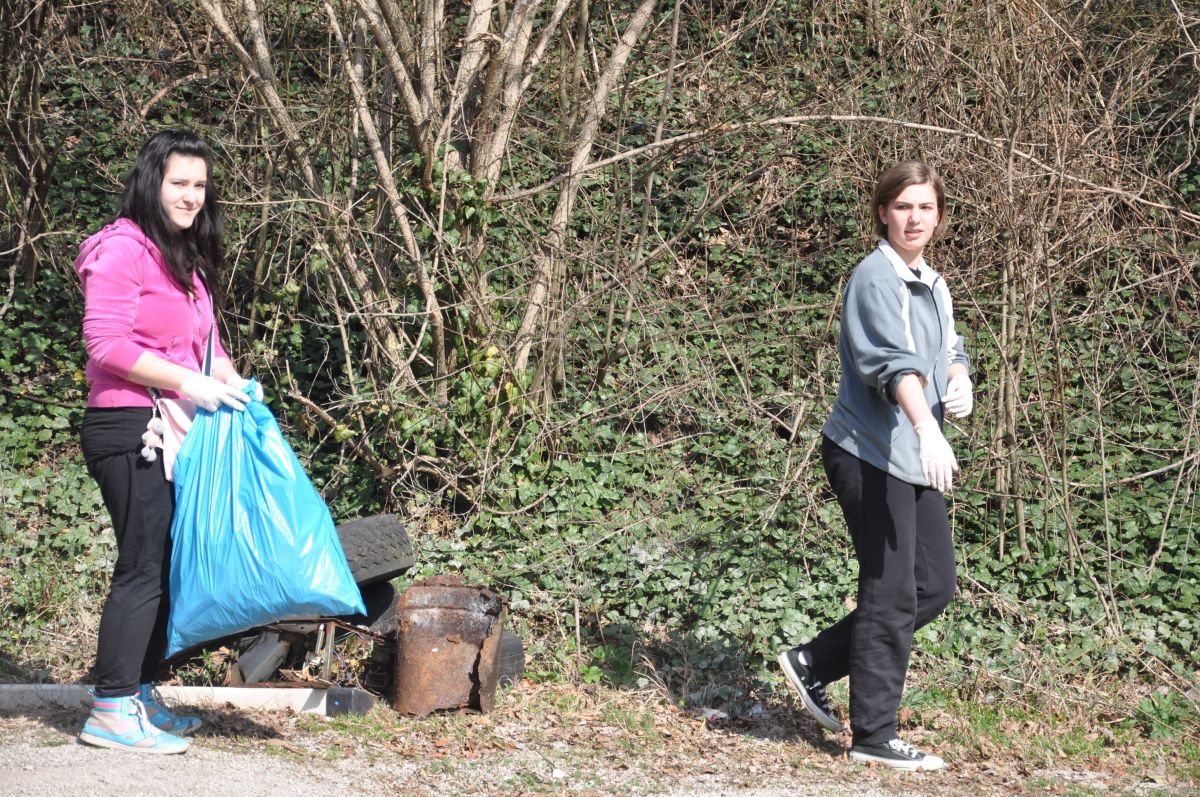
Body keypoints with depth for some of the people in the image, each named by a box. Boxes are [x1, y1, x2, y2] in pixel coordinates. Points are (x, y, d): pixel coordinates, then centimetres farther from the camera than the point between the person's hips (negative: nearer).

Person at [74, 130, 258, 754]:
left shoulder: (185, 257, 19)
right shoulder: (123, 248, -11)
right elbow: (105, 341, -19)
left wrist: (227, 377, 6)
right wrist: (188, 384, -20)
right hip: (130, 428, -9)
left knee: (167, 564, 12)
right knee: (144, 567, -9)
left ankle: (139, 695, 21)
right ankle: (111, 712, -3)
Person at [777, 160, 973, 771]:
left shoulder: (933, 285, 16)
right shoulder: (876, 278, -13)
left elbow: (950, 353, 25)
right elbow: (894, 361, -28)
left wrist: (959, 383, 1)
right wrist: (927, 430, -43)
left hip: (912, 458, 9)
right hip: (869, 453, -9)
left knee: (935, 585, 11)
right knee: (892, 594, -7)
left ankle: (814, 663, 19)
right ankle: (874, 736, 3)